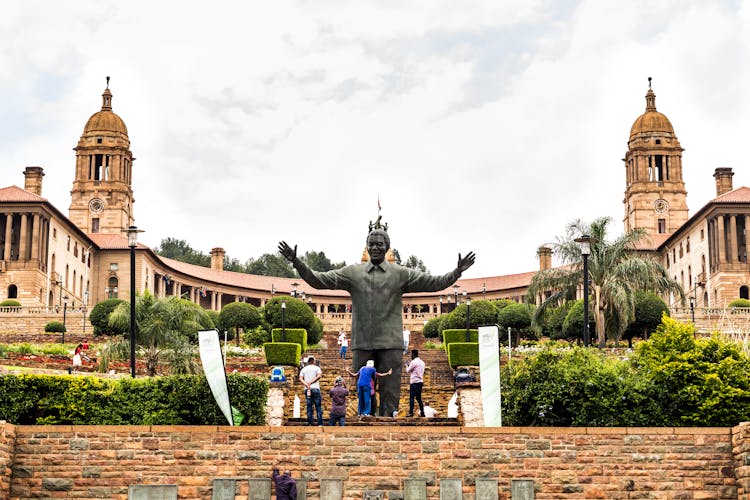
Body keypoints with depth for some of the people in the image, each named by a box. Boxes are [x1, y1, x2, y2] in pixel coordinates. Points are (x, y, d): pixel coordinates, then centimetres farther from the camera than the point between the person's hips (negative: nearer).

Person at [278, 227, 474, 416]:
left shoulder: (401, 274, 5)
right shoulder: (352, 272, 7)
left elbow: (436, 283, 0)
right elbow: (318, 280, 4)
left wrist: (457, 271, -14)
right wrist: (296, 262, -8)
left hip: (390, 344, -1)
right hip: (361, 343, 1)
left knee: (390, 396, 1)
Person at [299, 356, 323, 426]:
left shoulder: (303, 369, 13)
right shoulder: (317, 368, 4)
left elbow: (300, 379, 0)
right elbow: (319, 376, -15)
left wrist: (306, 384, -12)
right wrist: (311, 382, -17)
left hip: (307, 389, 3)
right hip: (315, 388, -3)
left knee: (309, 406, 4)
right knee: (318, 406, -1)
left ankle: (310, 422, -1)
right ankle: (320, 423, -6)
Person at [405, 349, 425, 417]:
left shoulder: (413, 362, -10)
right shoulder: (422, 362, 14)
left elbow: (408, 371, -3)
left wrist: (407, 365, 18)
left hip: (414, 382, -8)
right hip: (420, 381, 8)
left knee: (412, 397, -8)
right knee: (419, 398, 13)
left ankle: (411, 412, -15)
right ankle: (422, 412, 10)